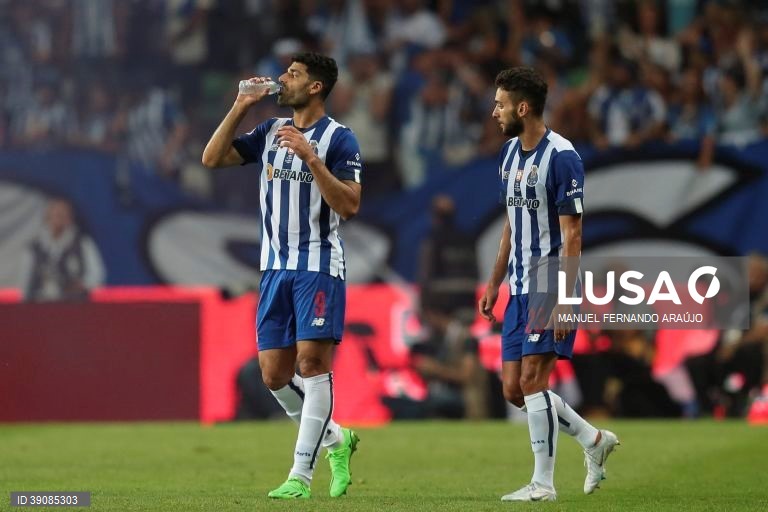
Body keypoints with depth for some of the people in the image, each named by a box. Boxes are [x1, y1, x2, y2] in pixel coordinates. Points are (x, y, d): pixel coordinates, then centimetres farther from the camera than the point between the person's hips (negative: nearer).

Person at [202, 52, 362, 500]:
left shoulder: (339, 138, -7)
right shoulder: (271, 132, 12)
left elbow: (349, 205, -15)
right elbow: (212, 158, 9)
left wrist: (310, 156, -24)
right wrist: (241, 107, 3)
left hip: (319, 265, -6)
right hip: (276, 265, 6)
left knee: (313, 362, -9)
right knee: (275, 374, 4)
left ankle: (301, 475, -7)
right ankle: (336, 439, 24)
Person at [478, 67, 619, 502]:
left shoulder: (561, 157, -15)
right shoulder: (510, 153, 12)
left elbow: (571, 234, -17)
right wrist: (495, 282, 20)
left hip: (550, 288, -9)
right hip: (520, 287, 9)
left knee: (532, 380, -12)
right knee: (514, 389, 6)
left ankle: (543, 484, -4)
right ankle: (595, 441, 23)